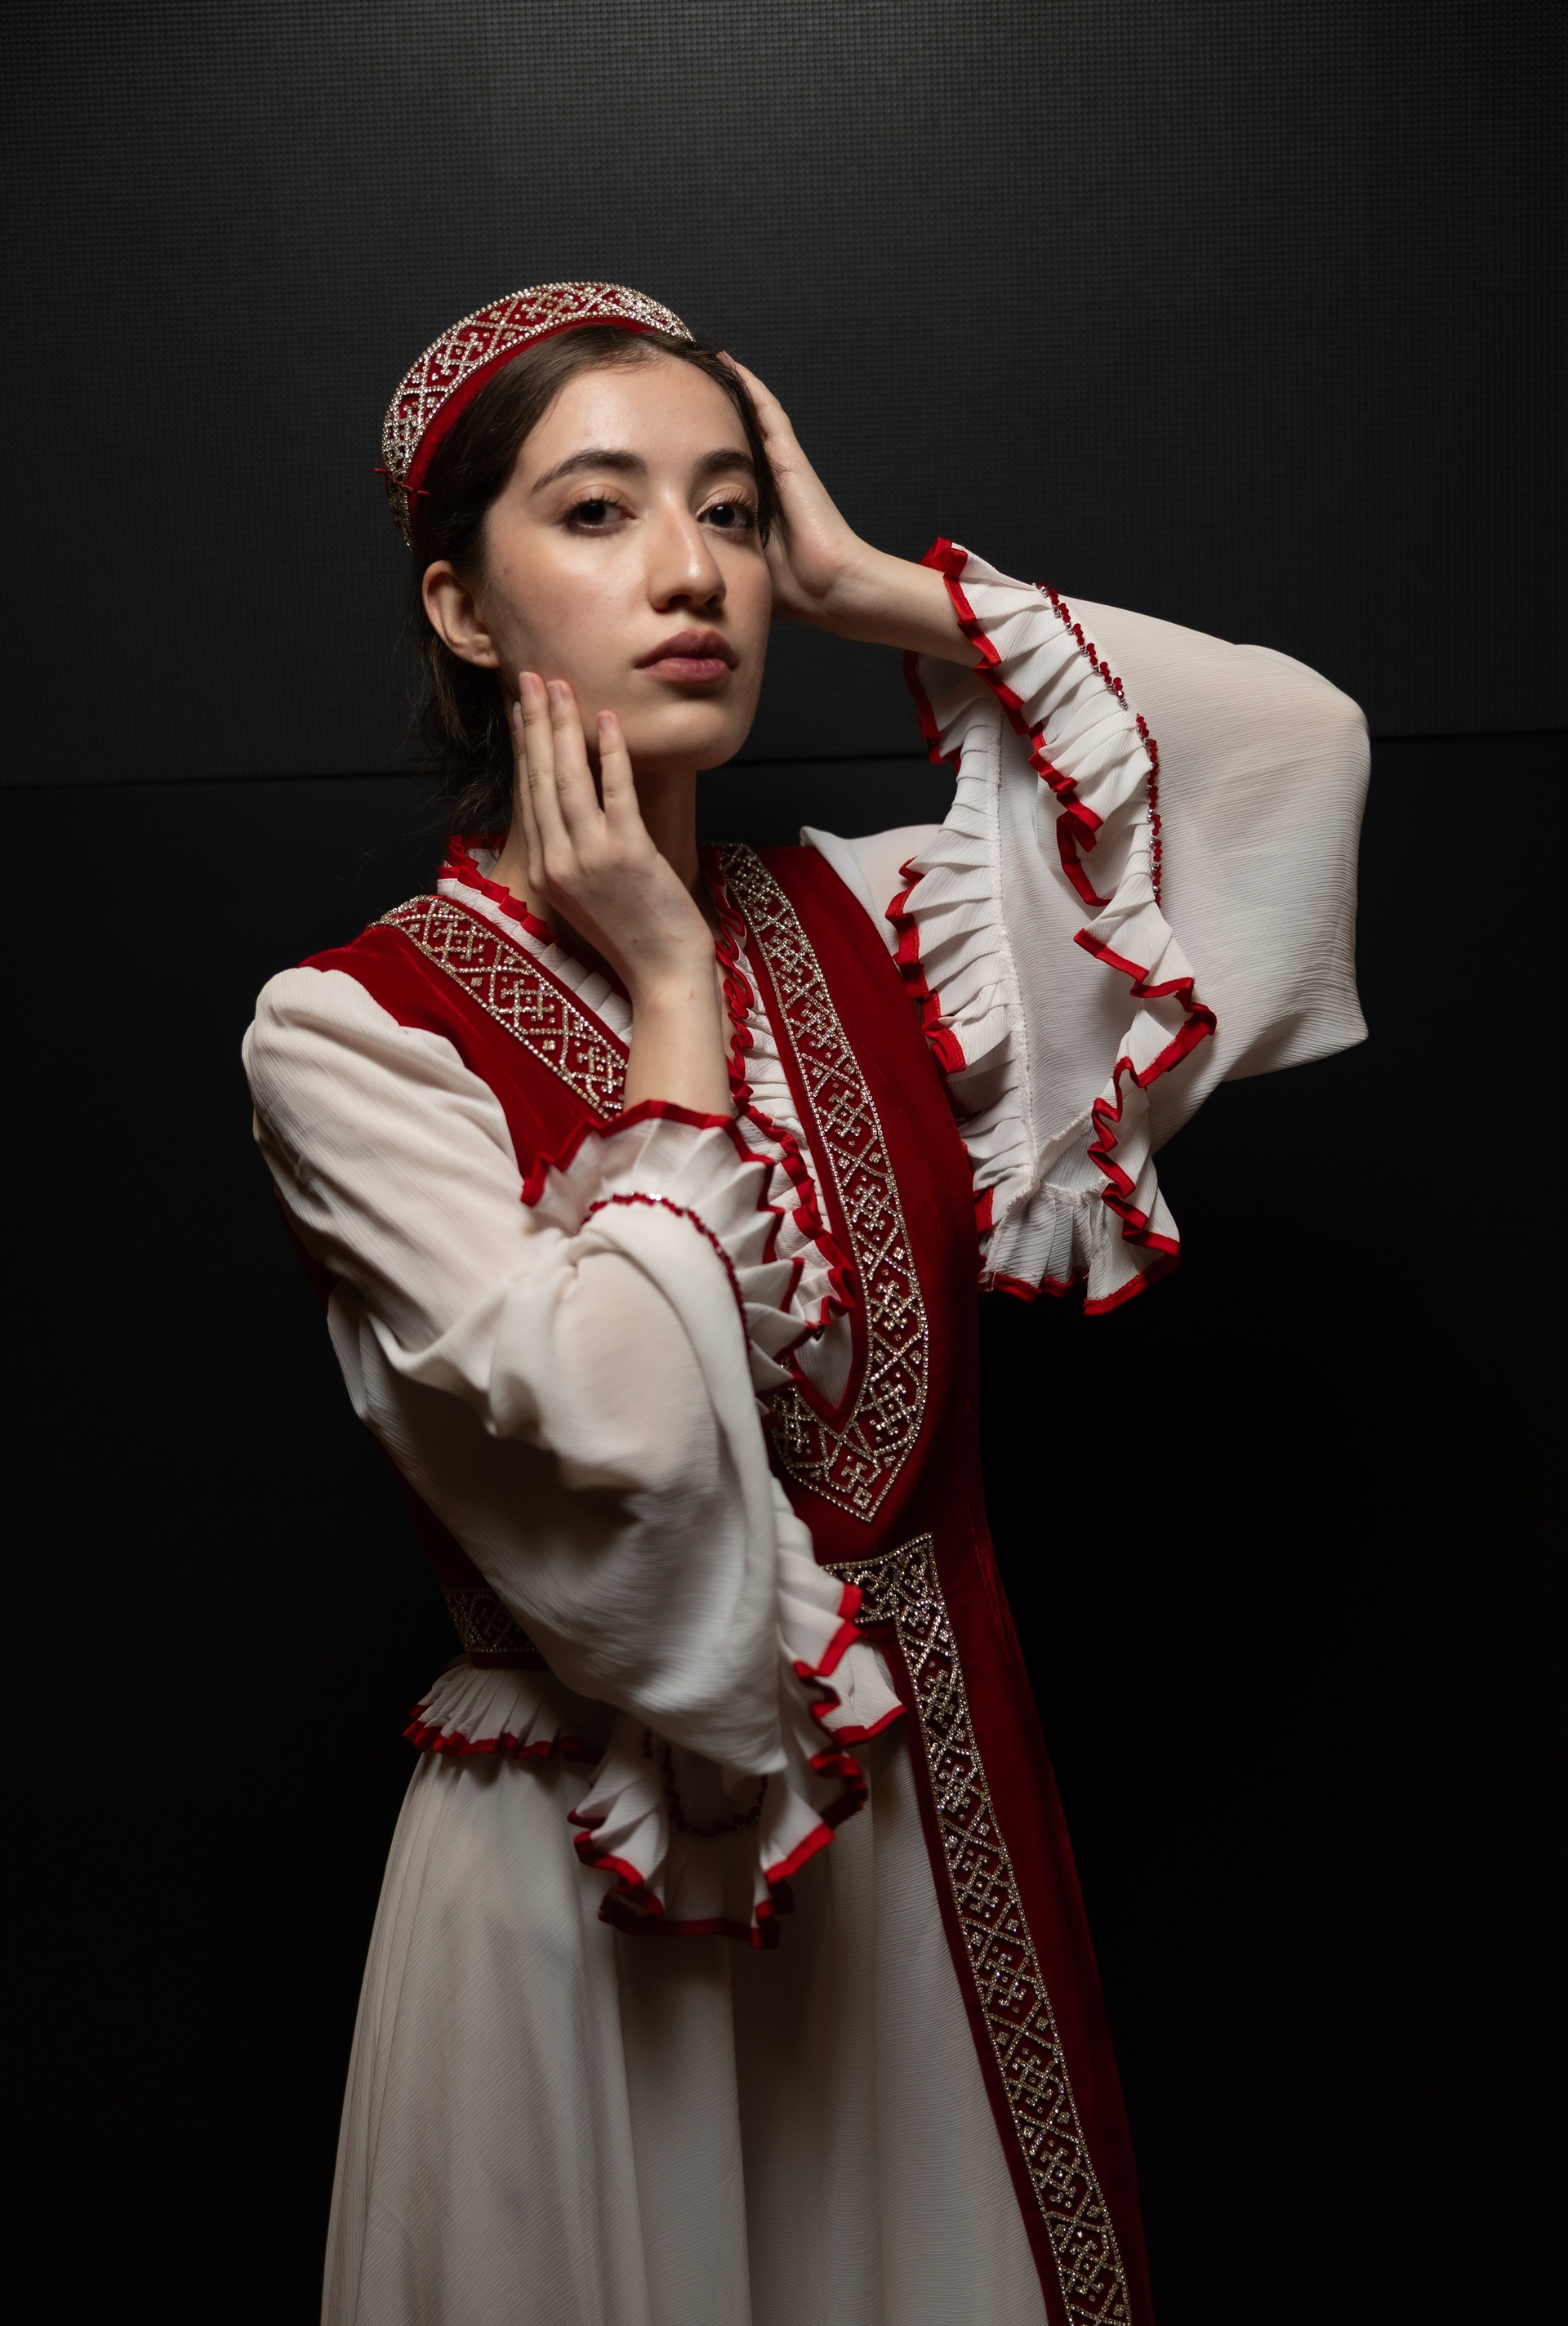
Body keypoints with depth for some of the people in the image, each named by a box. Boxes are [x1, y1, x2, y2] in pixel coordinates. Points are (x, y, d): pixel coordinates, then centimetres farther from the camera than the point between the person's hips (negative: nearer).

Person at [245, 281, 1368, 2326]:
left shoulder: (863, 926, 1)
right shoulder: (356, 1031, -13)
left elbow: (1293, 742, -4)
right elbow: (622, 1438, -26)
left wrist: (868, 588, -5)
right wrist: (668, 994, -16)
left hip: (937, 1819, 5)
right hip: (595, 1870, -4)